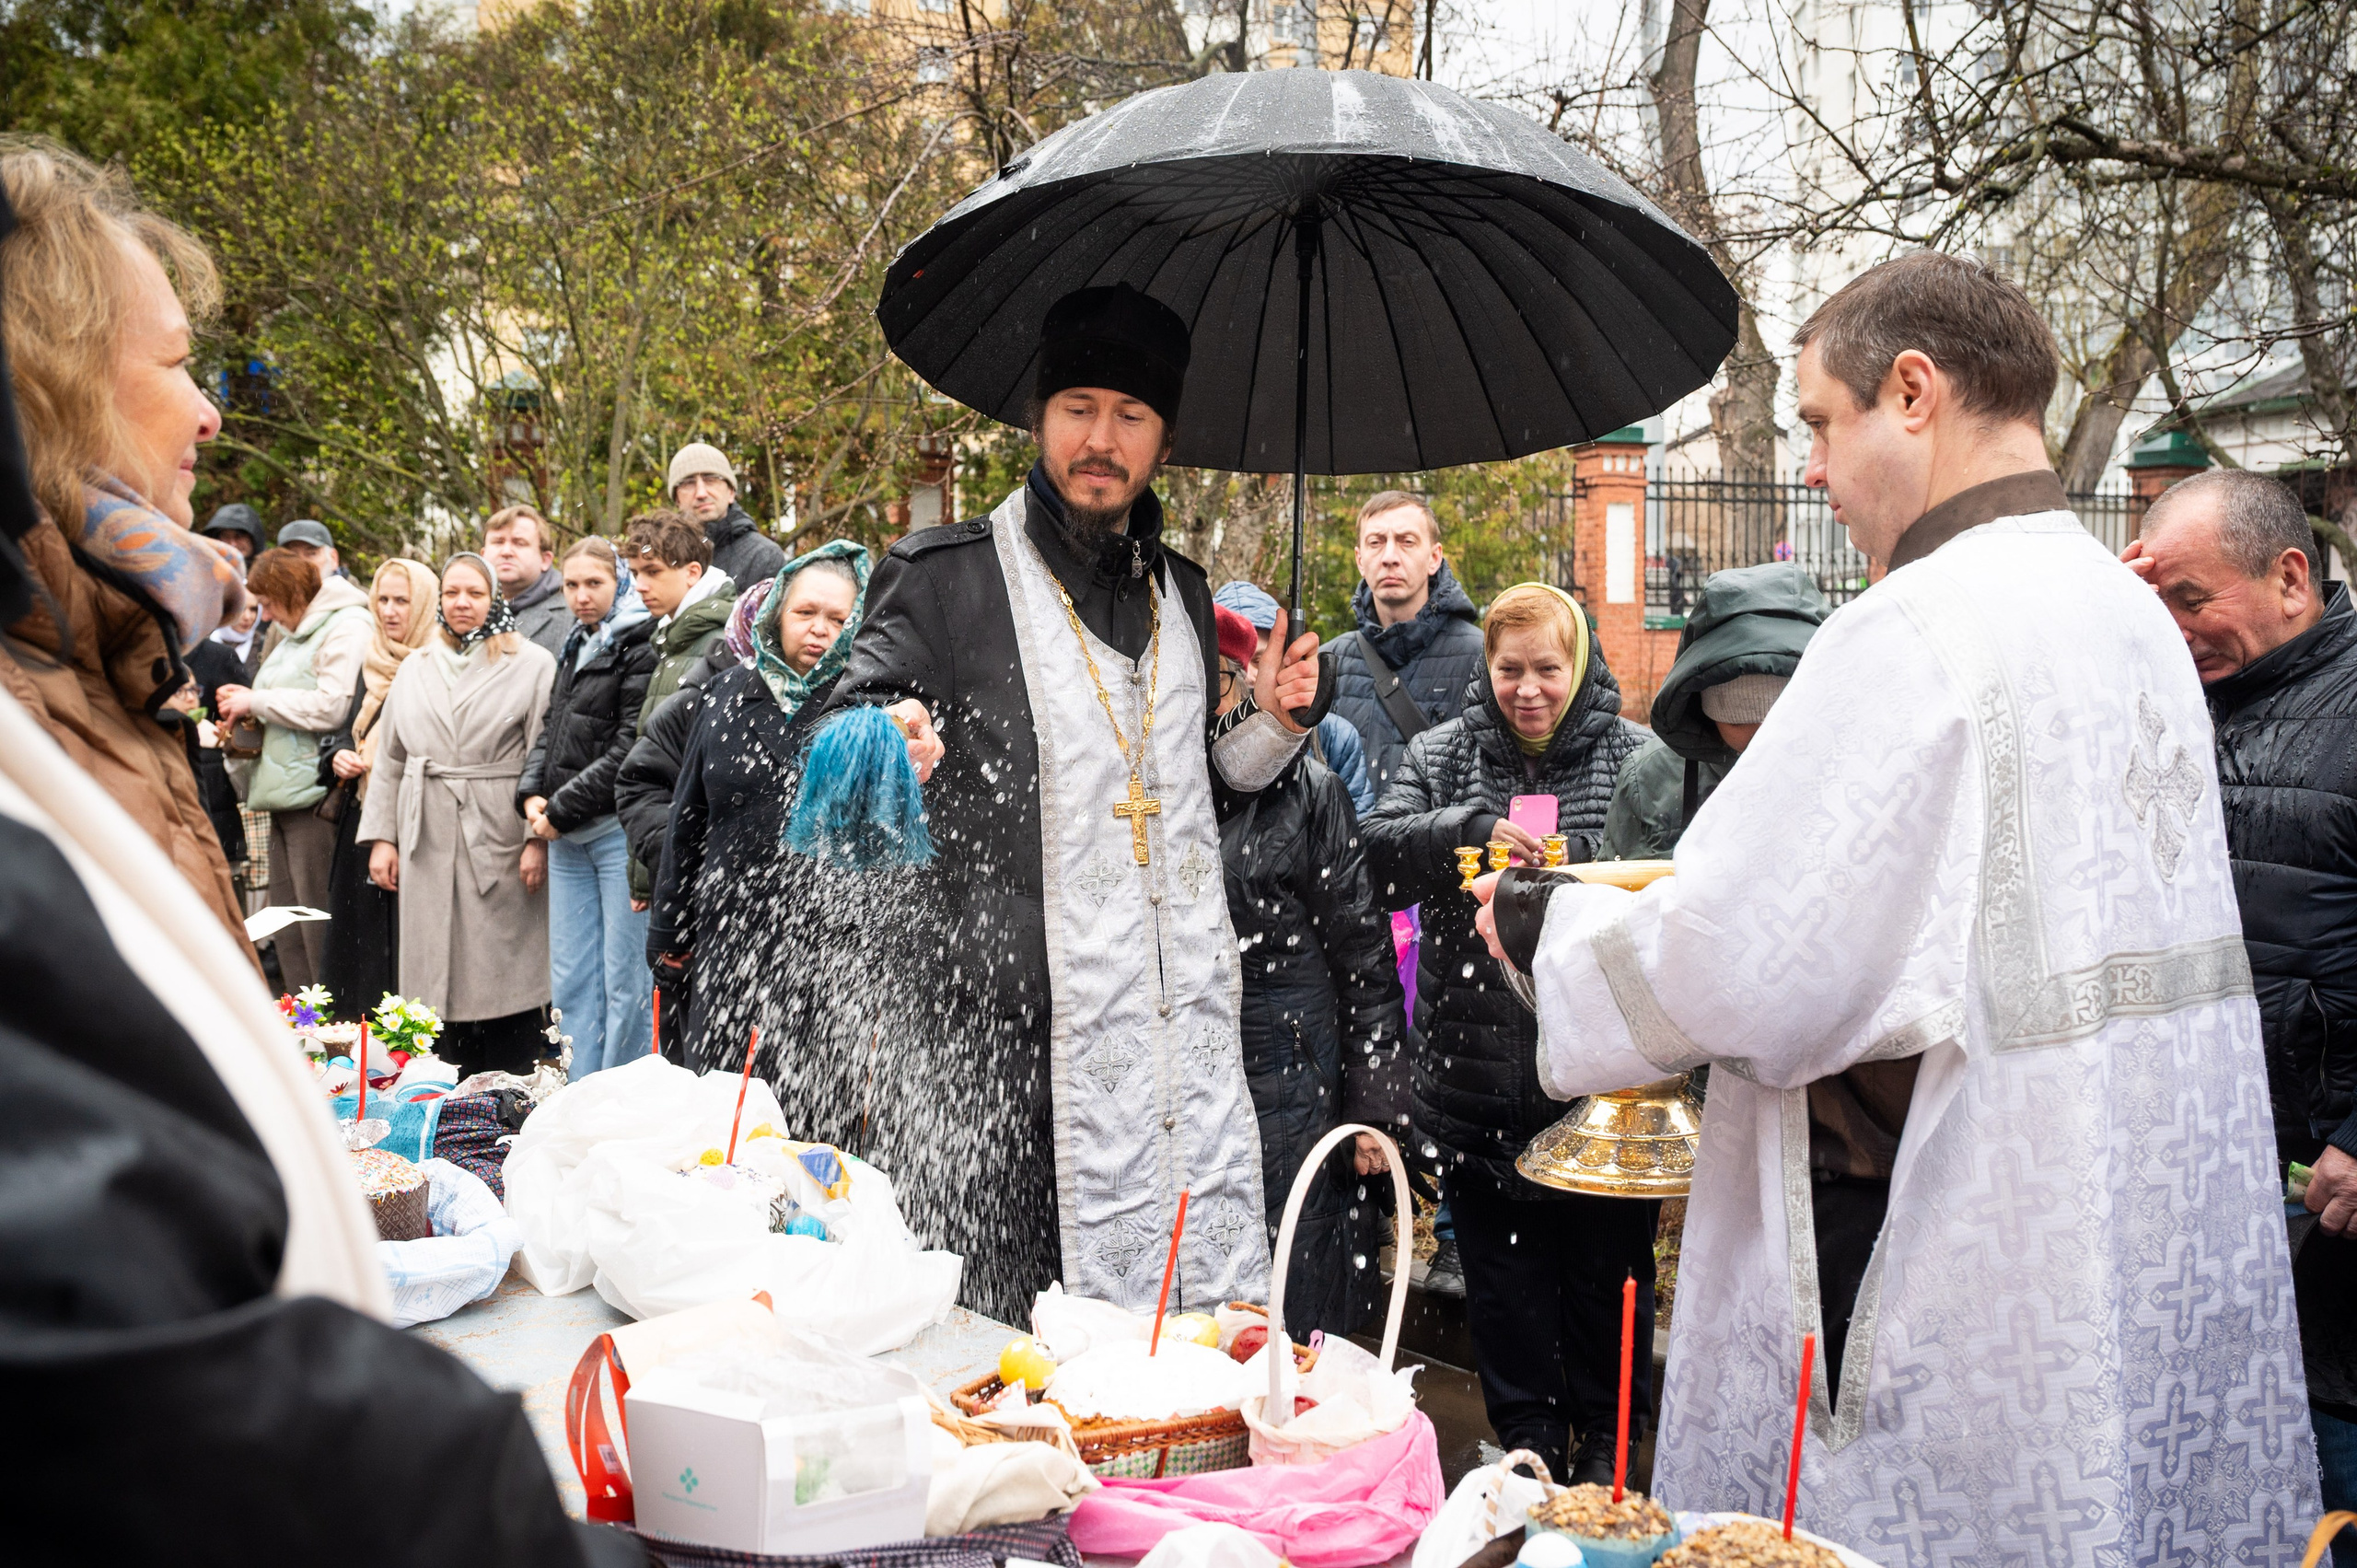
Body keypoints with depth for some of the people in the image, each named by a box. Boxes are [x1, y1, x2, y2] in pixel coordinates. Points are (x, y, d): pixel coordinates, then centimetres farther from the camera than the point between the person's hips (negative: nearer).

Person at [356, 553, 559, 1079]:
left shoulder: (532, 664, 0)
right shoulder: (414, 670, 17)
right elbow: (389, 760, 17)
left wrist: (538, 838, -14)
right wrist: (380, 836, 10)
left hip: (500, 839, -4)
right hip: (428, 841, 5)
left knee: (506, 974, -4)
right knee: (437, 974, 5)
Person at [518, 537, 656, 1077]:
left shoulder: (641, 647, -9)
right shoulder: (575, 649, 18)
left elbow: (630, 749, -15)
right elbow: (550, 731, 20)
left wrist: (561, 809, -11)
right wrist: (532, 794, 2)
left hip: (619, 830, -8)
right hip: (568, 838, 9)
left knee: (625, 983, -3)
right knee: (570, 980, 11)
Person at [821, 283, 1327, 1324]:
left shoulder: (1183, 591, 18)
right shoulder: (947, 576, 1)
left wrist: (1274, 721, 10)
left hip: (1185, 1017, 5)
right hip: (1010, 1022, -5)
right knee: (1010, 1327, -3)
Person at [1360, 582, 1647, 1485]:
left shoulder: (1636, 759, 1)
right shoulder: (1443, 754, 7)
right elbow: (1375, 852, -5)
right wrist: (1466, 829, -22)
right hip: (1477, 1069, 2)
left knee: (1607, 1258, 9)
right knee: (1500, 1259, 10)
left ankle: (1607, 1438, 27)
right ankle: (1528, 1434, 26)